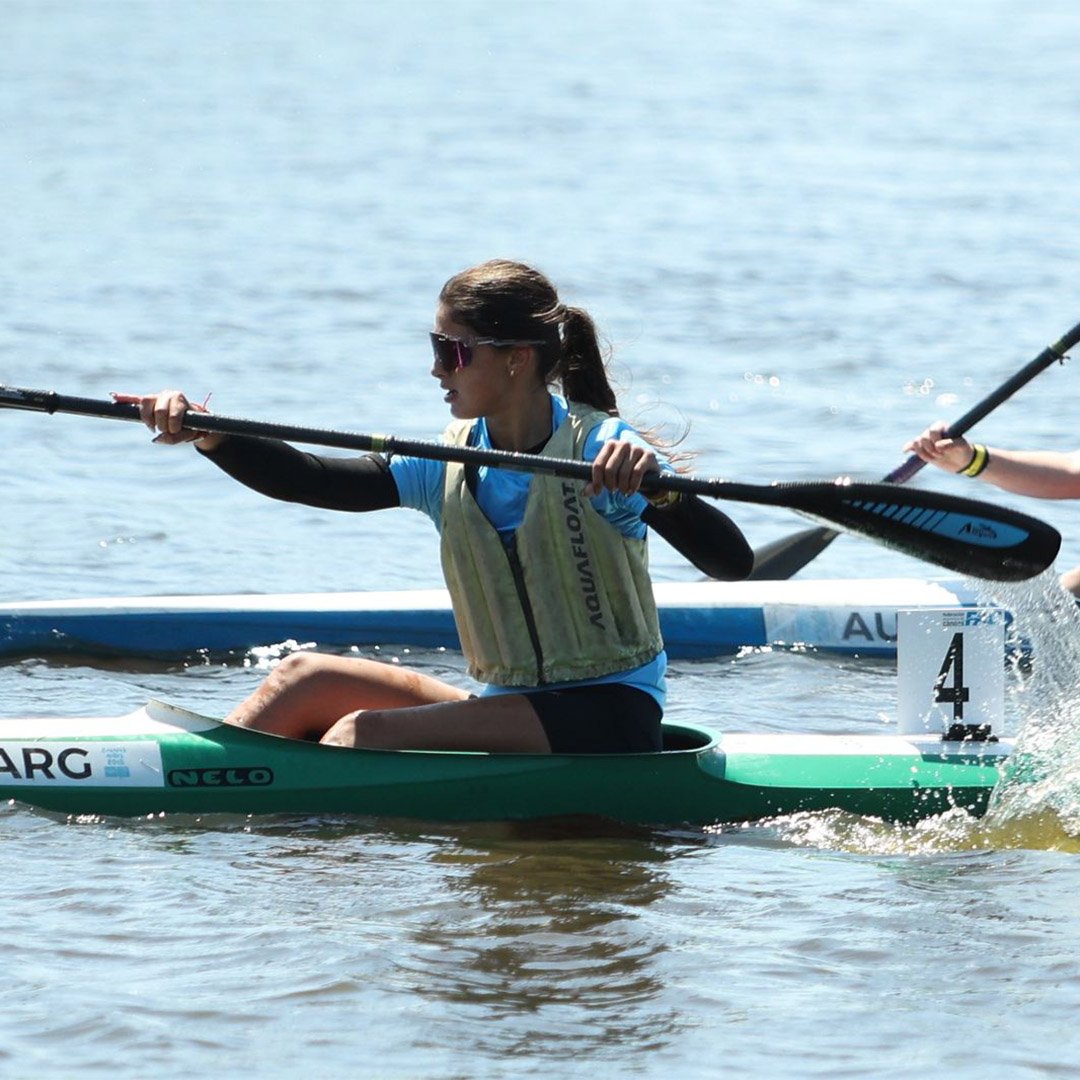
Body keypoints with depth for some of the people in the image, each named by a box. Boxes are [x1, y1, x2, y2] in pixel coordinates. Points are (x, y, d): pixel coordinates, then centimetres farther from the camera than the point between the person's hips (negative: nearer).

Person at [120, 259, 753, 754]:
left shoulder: (600, 449, -12)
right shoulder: (450, 464, 6)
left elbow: (733, 562, -22)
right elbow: (315, 482, -5)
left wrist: (653, 483, -40)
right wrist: (207, 436, -19)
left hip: (610, 721, -7)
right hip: (510, 705, 7)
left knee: (364, 733, -21)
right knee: (308, 678, -4)